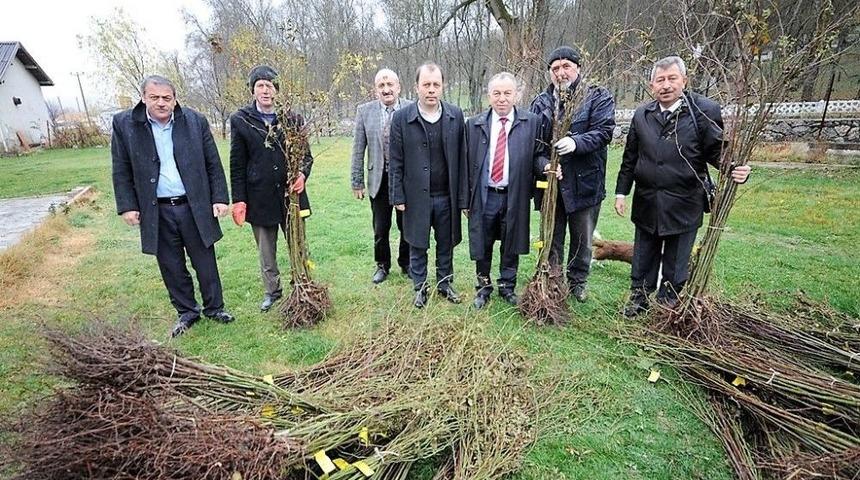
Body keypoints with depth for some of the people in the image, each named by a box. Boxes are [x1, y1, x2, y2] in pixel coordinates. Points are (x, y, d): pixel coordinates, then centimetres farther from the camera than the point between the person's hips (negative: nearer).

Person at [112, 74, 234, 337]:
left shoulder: (195, 121, -1)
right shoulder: (124, 124, 0)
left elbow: (213, 164, 2)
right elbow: (122, 171, 4)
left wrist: (220, 198, -2)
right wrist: (127, 206, -1)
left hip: (194, 206, 0)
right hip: (156, 211, 1)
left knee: (205, 262, 10)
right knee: (171, 267, 11)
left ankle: (214, 307, 27)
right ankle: (186, 312, 28)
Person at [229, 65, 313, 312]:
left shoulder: (292, 118, 1)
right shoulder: (241, 120, 0)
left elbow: (306, 154, 5)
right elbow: (237, 164, 1)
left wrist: (303, 174, -16)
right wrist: (238, 199, -3)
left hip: (291, 192, 0)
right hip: (259, 196, 1)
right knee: (266, 251, 14)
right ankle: (272, 290, 33)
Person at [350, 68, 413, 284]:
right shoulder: (365, 111, 1)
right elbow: (358, 150, 2)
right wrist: (357, 181, 1)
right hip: (379, 179, 1)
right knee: (380, 229, 11)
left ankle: (406, 263, 33)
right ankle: (382, 265, 32)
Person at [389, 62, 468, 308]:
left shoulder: (455, 116, 0)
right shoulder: (401, 117, -4)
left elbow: (461, 159, -1)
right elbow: (395, 162, -2)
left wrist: (463, 197, -3)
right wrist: (398, 197, -5)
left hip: (447, 196, 2)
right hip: (416, 196, -1)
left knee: (446, 244, 14)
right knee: (417, 246, 11)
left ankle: (445, 283, 33)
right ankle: (420, 288, 29)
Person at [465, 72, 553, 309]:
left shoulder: (531, 122, 1)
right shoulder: (474, 124, 3)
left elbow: (538, 155, 5)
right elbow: (466, 162, 3)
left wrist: (547, 166, -18)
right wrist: (465, 198, 1)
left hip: (514, 196, 0)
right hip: (483, 196, 0)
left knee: (511, 245, 13)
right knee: (482, 245, 11)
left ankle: (507, 287, 33)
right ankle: (483, 286, 32)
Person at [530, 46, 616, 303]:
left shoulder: (598, 97, -1)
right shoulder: (541, 102, 6)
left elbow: (604, 131, -13)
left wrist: (576, 142, -31)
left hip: (584, 182, -1)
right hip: (550, 182, 2)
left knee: (582, 239, 14)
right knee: (551, 238, 12)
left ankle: (578, 281, 34)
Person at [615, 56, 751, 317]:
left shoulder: (704, 111, -7)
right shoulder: (642, 114, 4)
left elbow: (717, 151, -3)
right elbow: (630, 157, 7)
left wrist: (735, 170, -23)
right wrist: (621, 191, 6)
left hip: (683, 205, -2)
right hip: (646, 204, 3)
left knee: (676, 263, 11)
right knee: (644, 258, 16)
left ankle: (668, 303, 29)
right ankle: (639, 296, 33)